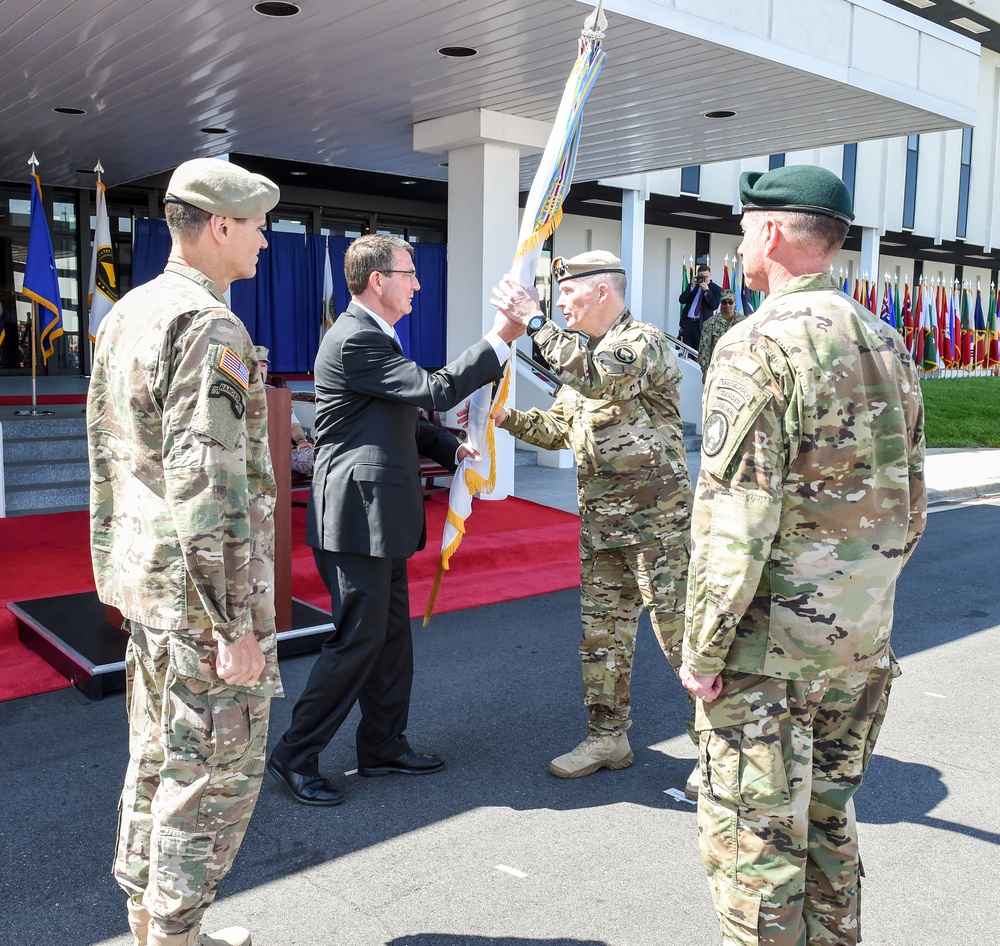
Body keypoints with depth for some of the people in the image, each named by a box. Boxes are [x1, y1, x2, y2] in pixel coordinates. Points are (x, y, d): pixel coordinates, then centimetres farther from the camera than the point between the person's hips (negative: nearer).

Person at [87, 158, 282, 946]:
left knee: (157, 752, 19)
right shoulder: (212, 330, -19)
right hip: (203, 588, -9)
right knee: (215, 767, 4)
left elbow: (107, 451, 15)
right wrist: (237, 627, -21)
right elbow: (207, 489, -24)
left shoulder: (126, 315, 10)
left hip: (144, 581, 10)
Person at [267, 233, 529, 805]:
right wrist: (501, 340, -16)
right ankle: (296, 756, 11)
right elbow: (434, 391, -21)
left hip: (380, 516, 11)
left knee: (391, 634, 16)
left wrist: (453, 448, 7)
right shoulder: (357, 339, -17)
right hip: (359, 516, -11)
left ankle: (384, 746, 28)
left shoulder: (373, 336, 17)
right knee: (358, 639, -3)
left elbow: (402, 418, 22)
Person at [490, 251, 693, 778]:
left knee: (679, 632, -1)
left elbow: (601, 376, -31)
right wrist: (508, 418, 6)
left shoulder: (644, 342, -10)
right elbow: (561, 427, 21)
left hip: (656, 519, -8)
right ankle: (607, 738, 27)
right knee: (602, 632, 13)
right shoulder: (583, 353, 17)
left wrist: (536, 322, -24)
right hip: (599, 522, 9)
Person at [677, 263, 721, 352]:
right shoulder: (692, 286, 14)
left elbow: (714, 306, -10)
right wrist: (692, 287, -7)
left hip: (702, 324, -4)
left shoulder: (716, 289, 3)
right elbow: (681, 300, 2)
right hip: (687, 322, 4)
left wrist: (706, 291, -17)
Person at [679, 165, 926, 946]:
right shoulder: (887, 344, 9)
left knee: (753, 835, 5)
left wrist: (703, 646, -14)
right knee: (829, 812, 22)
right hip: (863, 637, 8)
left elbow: (735, 517, -21)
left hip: (772, 639, -8)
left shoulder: (759, 344, -16)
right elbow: (910, 500, 14)